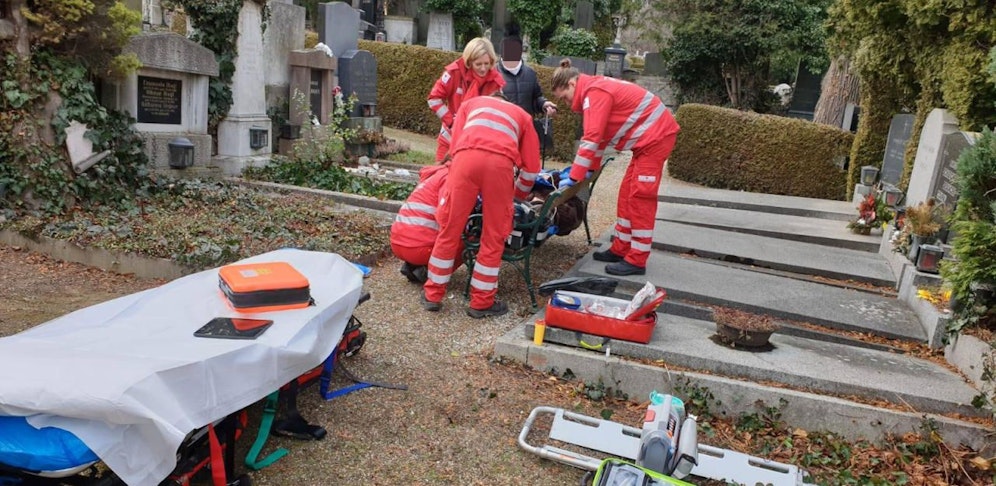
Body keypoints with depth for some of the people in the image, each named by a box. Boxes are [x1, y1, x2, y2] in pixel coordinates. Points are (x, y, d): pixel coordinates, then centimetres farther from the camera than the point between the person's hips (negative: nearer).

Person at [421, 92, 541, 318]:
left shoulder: (471, 103, 38)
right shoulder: (523, 116, 36)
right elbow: (531, 167, 28)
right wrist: (517, 197, 45)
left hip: (467, 156, 1)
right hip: (500, 162, -1)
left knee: (449, 229, 12)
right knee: (493, 237, 11)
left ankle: (432, 295, 23)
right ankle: (481, 302, 19)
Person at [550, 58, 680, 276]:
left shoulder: (595, 93, -18)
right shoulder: (595, 89, 13)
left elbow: (591, 138, -23)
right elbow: (598, 135, 18)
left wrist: (574, 177, -20)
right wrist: (591, 169, 17)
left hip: (656, 136, -10)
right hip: (649, 136, 10)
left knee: (640, 197, -8)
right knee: (627, 193, 12)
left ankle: (636, 261, -2)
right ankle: (621, 249, 19)